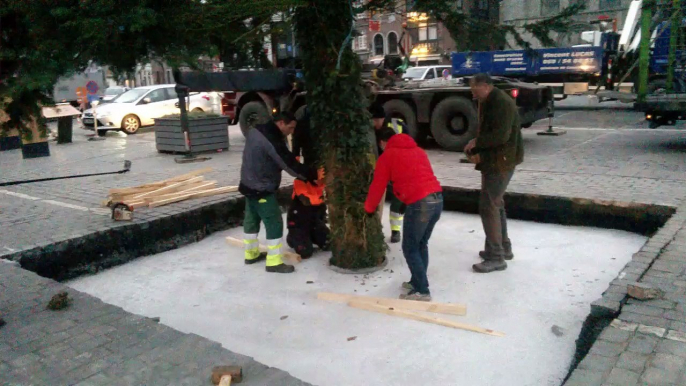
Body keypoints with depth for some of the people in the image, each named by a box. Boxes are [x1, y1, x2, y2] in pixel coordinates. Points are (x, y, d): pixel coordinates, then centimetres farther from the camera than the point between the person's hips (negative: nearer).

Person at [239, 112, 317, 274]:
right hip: (262, 190, -10)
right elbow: (290, 165, -21)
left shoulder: (255, 131, 4)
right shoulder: (273, 142, -26)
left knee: (252, 219, 19)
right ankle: (274, 262, 2)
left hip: (249, 185, 10)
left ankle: (251, 254, 33)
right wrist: (313, 175, -10)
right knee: (274, 223, -3)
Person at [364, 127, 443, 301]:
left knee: (410, 248, 4)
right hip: (437, 198, 7)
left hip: (419, 203, -7)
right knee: (421, 244, 20)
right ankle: (417, 282, 28)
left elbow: (378, 186, 10)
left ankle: (422, 291, 4)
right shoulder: (418, 150, 25)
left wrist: (369, 208, 24)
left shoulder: (387, 155, 6)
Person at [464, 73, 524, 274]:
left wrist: (476, 142, -14)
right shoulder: (489, 103, 15)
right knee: (495, 204, 18)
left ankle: (496, 257, -5)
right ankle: (503, 247, 31)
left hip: (501, 162, -11)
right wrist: (476, 151, 1)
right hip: (494, 161, 11)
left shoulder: (502, 103, -17)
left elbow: (501, 135, -26)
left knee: (488, 207, -10)